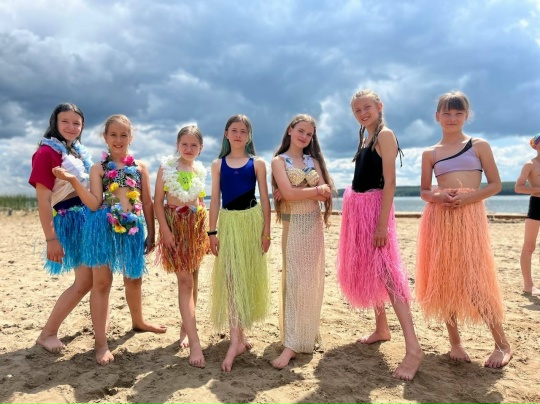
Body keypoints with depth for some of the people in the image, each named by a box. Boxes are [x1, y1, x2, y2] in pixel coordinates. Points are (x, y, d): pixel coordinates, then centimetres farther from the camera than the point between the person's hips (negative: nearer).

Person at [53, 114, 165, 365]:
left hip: (134, 228, 3)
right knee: (101, 282, 0)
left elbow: (148, 203, 10)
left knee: (134, 279, 18)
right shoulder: (98, 168, 4)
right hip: (104, 227, -2)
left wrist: (151, 233, 8)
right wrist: (73, 180, -18)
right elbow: (95, 204, -7)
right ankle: (101, 343, 7)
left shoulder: (140, 167, 10)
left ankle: (138, 322, 41)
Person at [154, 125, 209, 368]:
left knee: (192, 279, 10)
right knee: (185, 280, -9)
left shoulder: (201, 171, 8)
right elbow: (158, 201, -6)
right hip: (175, 225, -4)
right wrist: (165, 230, -15)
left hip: (197, 225, 4)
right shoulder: (166, 168, -3)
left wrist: (206, 227, 9)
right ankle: (195, 342, -10)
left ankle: (186, 329, 27)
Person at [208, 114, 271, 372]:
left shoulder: (257, 163, 4)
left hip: (251, 221, 0)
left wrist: (266, 231, -4)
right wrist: (213, 231, -1)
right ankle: (238, 337, 1)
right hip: (228, 222, 1)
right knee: (231, 278, -5)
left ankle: (237, 338, 14)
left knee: (247, 276, 4)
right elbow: (215, 200, 6)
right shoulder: (218, 165, 8)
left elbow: (264, 199, 2)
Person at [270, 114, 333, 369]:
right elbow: (288, 193, -16)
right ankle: (291, 343, 1)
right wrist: (315, 190, -8)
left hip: (314, 224, 4)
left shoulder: (313, 160, 11)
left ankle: (307, 332, 19)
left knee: (312, 280, 6)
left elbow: (326, 194, 1)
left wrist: (301, 192, -14)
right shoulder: (279, 161, -2)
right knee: (295, 281, -5)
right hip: (293, 225, -4)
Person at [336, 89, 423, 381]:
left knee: (385, 271, -15)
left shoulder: (385, 135, -9)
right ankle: (381, 329, 26)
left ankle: (413, 348, -15)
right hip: (356, 207, 9)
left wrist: (382, 223, -23)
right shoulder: (365, 139, 16)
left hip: (374, 206, -9)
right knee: (366, 270, 13)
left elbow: (390, 182, -17)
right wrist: (353, 212, 16)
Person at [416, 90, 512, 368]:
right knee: (445, 279, 4)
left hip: (470, 216, -3)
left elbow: (495, 184, 3)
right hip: (439, 218, 3)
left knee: (475, 280, -8)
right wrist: (437, 196, -9)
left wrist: (468, 197, -14)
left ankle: (502, 344, 10)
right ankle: (455, 341, 18)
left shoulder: (479, 145, 6)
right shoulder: (430, 153, 11)